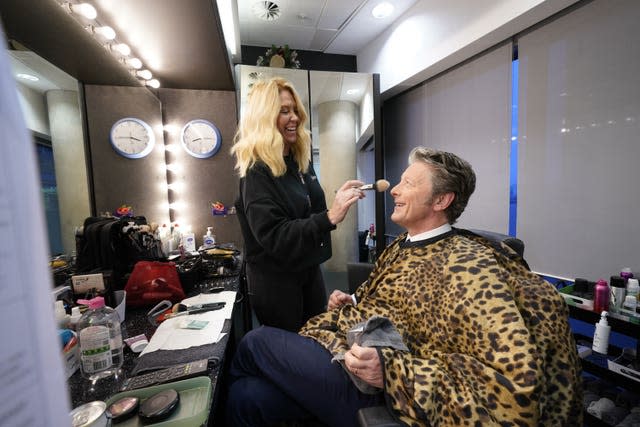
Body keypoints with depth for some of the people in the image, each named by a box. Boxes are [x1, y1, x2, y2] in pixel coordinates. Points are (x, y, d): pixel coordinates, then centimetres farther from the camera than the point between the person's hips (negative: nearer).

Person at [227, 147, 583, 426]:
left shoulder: (468, 266, -18)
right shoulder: (400, 247, 10)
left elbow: (517, 382, -24)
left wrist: (390, 370, -30)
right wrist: (348, 304, 2)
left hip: (373, 391, -7)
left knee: (257, 342, -4)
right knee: (247, 397, -6)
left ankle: (237, 377, 26)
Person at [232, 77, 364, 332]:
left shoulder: (301, 159, 4)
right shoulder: (256, 172, -19)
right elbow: (274, 237, -28)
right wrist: (329, 218, -36)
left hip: (309, 271, 7)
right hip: (275, 281, -7)